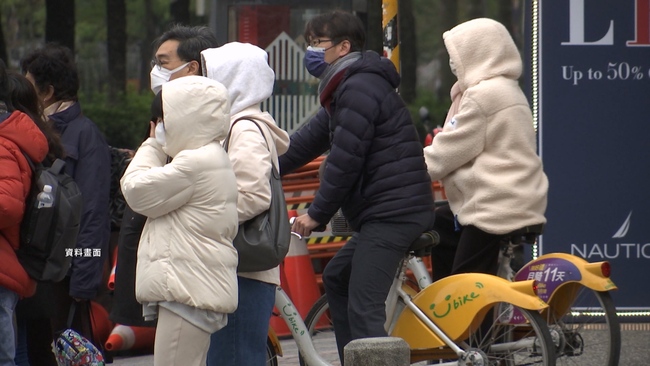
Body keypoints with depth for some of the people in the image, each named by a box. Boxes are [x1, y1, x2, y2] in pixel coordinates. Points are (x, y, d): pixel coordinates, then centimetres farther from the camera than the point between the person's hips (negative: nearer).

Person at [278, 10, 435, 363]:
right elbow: (307, 141, 25)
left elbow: (345, 160, -16)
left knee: (363, 309, -18)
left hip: (392, 212, -11)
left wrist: (316, 214, -9)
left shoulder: (360, 88, -13)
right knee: (336, 278, 24)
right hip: (382, 213, 11)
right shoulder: (346, 89, 21)